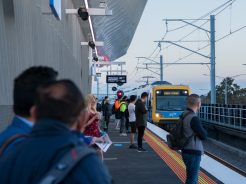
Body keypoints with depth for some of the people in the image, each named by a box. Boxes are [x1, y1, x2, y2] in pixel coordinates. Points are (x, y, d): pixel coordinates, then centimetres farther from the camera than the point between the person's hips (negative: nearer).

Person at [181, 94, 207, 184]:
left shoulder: (184, 115, 8)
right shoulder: (194, 118, -21)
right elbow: (203, 136, -14)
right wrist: (203, 131, 6)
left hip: (187, 151, 9)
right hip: (193, 153, -9)